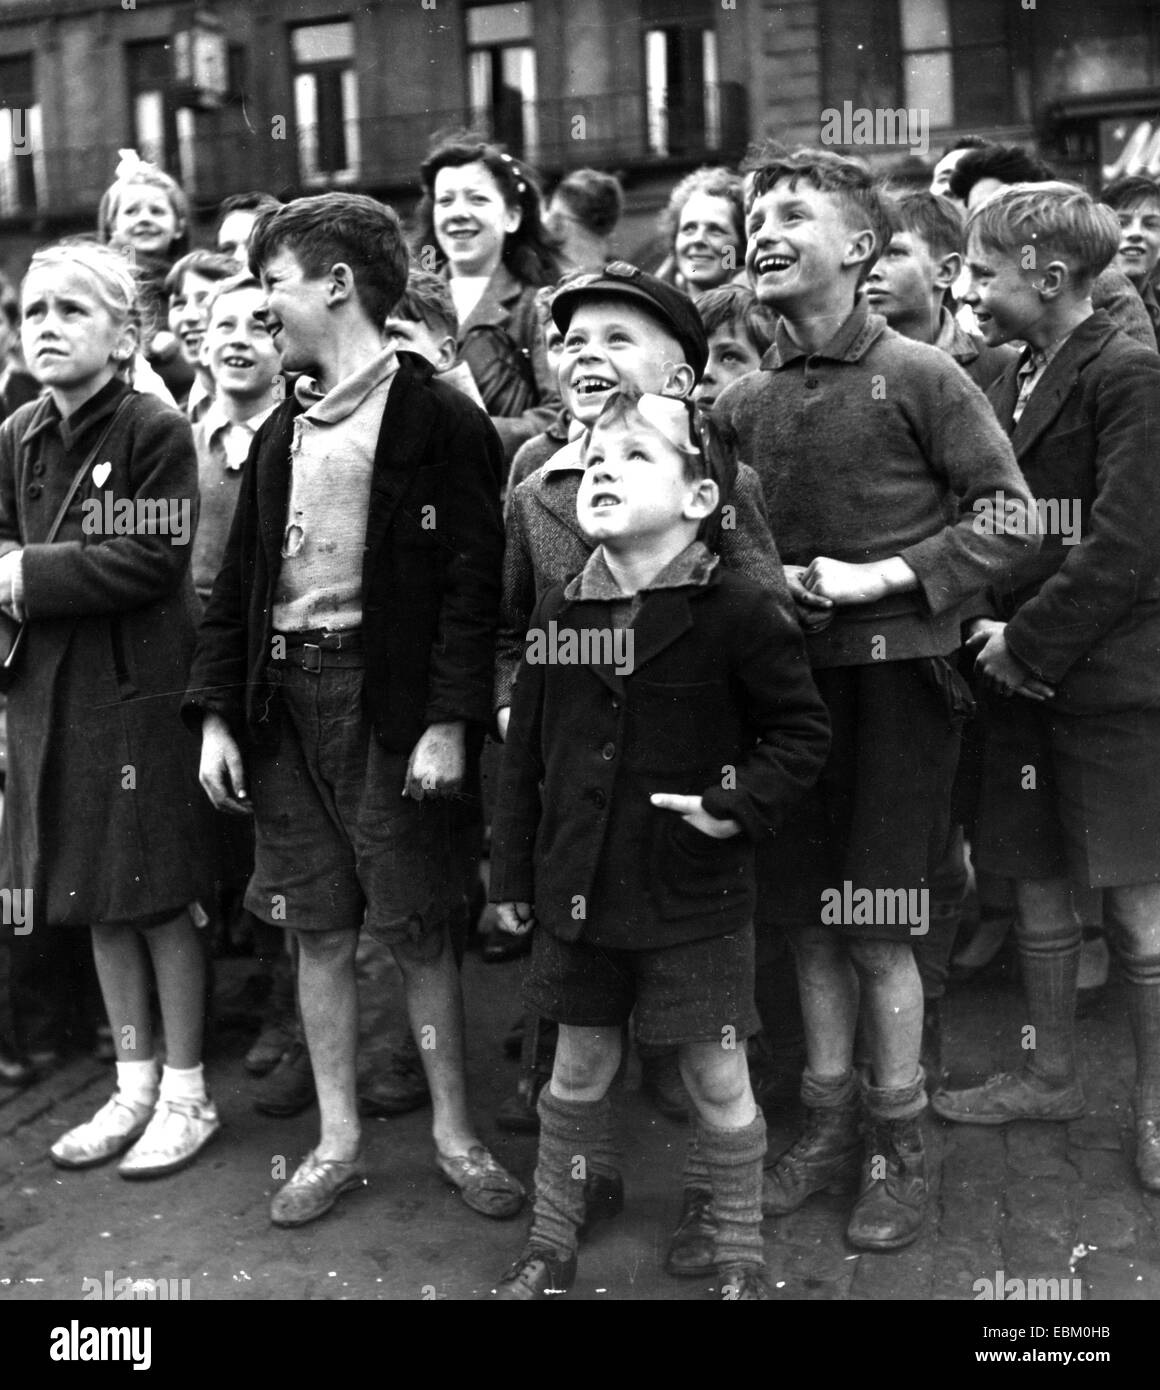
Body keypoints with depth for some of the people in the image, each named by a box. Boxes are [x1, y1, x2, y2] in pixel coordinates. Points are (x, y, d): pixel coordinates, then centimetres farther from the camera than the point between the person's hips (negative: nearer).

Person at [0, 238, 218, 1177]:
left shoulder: (156, 429, -10)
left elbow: (155, 561, -18)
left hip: (143, 691, -6)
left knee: (162, 900, 3)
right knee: (97, 903, 14)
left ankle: (187, 1093, 19)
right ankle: (134, 1083, 29)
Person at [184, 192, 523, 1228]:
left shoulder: (438, 419, -5)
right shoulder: (281, 433, 15)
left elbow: (473, 579, -11)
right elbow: (238, 585, 15)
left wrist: (448, 721, -17)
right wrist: (216, 713, 7)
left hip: (390, 701, -6)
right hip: (283, 701, 6)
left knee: (419, 930, 2)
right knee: (318, 930, 10)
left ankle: (455, 1132, 19)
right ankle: (338, 1141, 23)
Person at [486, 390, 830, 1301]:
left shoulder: (737, 613, -12)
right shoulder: (559, 615, 1)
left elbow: (803, 731, -3)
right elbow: (525, 756, 7)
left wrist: (740, 806, -17)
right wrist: (514, 875, 9)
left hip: (695, 895, -3)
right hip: (579, 889, 4)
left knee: (717, 1078, 8)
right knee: (579, 1066, 18)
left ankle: (740, 1258, 29)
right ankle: (554, 1234, 39)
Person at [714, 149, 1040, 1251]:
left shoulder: (920, 376, -8)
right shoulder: (744, 402, 6)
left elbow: (1011, 518, -10)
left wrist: (882, 578, -16)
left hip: (894, 674, -5)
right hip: (789, 674, 5)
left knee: (874, 929, 1)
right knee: (807, 916, 12)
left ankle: (898, 1143, 20)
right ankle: (830, 1116, 29)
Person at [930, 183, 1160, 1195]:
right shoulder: (1011, 383, 13)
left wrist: (1029, 641, -15)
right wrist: (988, 629, 0)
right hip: (1020, 672, 7)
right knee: (1037, 886, 15)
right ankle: (1051, 1075, 31)